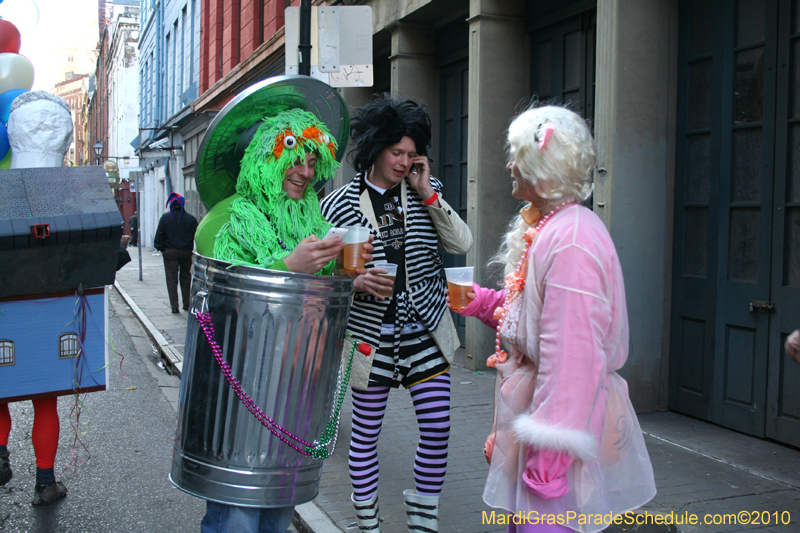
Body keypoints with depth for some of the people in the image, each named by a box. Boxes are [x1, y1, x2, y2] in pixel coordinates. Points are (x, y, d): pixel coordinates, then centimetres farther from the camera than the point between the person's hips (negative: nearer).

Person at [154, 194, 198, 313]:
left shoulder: (165, 217, -4)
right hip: (186, 252, 2)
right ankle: (186, 304, 17)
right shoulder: (190, 218, -2)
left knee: (171, 279, 2)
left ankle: (174, 306, -3)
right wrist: (192, 249, 12)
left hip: (170, 252, -2)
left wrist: (161, 249, 7)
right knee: (185, 277, 15)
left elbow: (160, 235, -3)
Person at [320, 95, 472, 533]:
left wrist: (428, 194, -11)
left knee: (438, 426, 1)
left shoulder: (425, 194, 5)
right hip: (371, 335, -2)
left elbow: (462, 243, -5)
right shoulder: (339, 206, -6)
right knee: (365, 433, 7)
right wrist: (358, 281, -21)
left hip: (424, 331, 3)